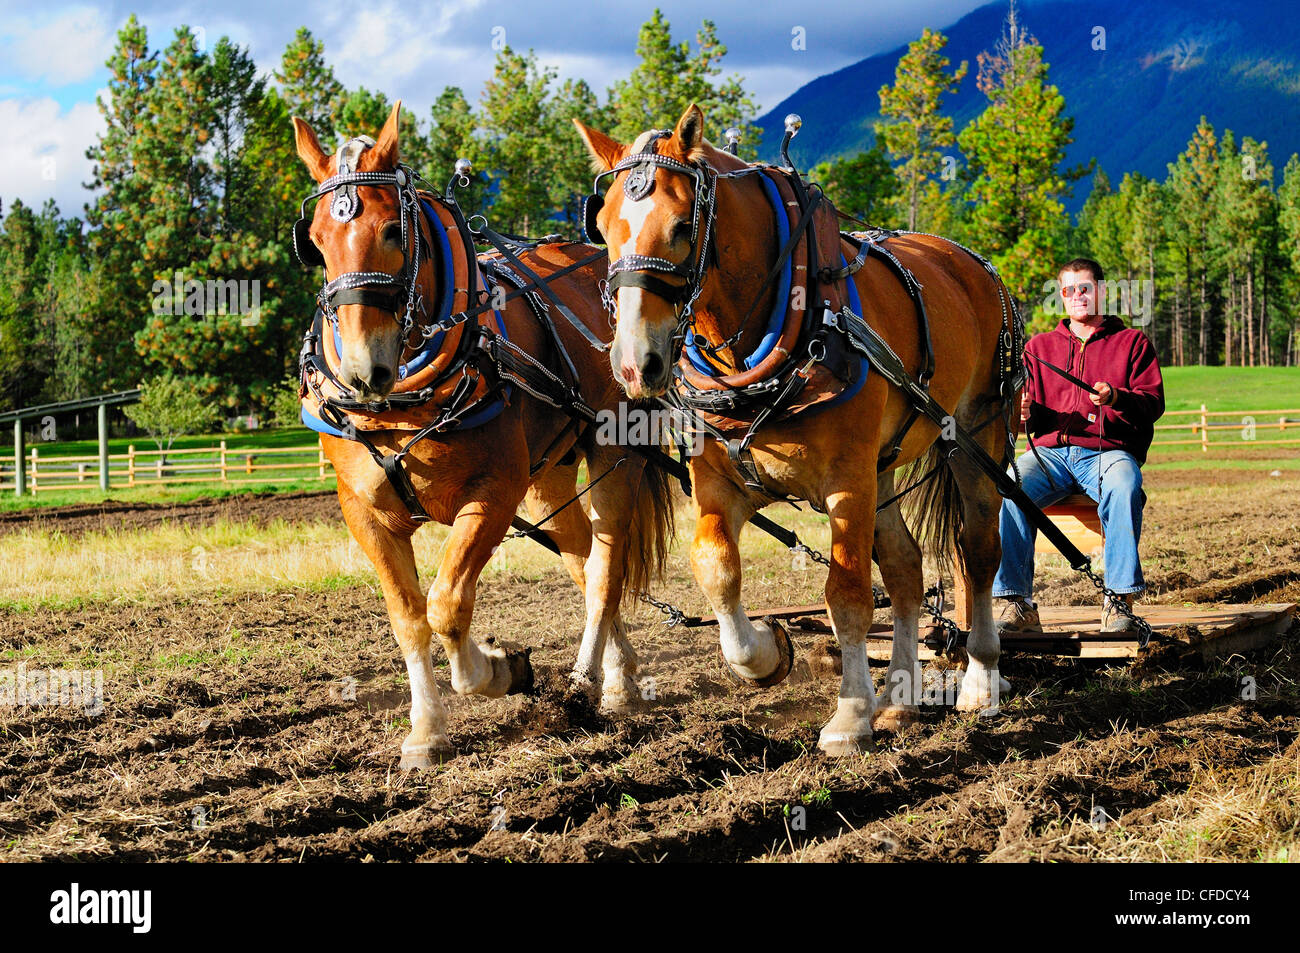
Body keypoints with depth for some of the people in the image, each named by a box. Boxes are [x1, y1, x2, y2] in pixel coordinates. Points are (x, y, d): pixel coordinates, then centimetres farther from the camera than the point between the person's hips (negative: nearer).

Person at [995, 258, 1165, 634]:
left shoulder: (1132, 342, 16)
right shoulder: (1039, 346, 24)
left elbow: (1153, 402, 5)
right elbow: (1028, 414, 18)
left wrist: (1116, 398, -16)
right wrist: (1025, 412, -7)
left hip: (1109, 451, -2)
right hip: (1050, 451, 2)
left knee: (1123, 487, -39)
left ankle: (1120, 598, -31)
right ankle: (1017, 604, -30)